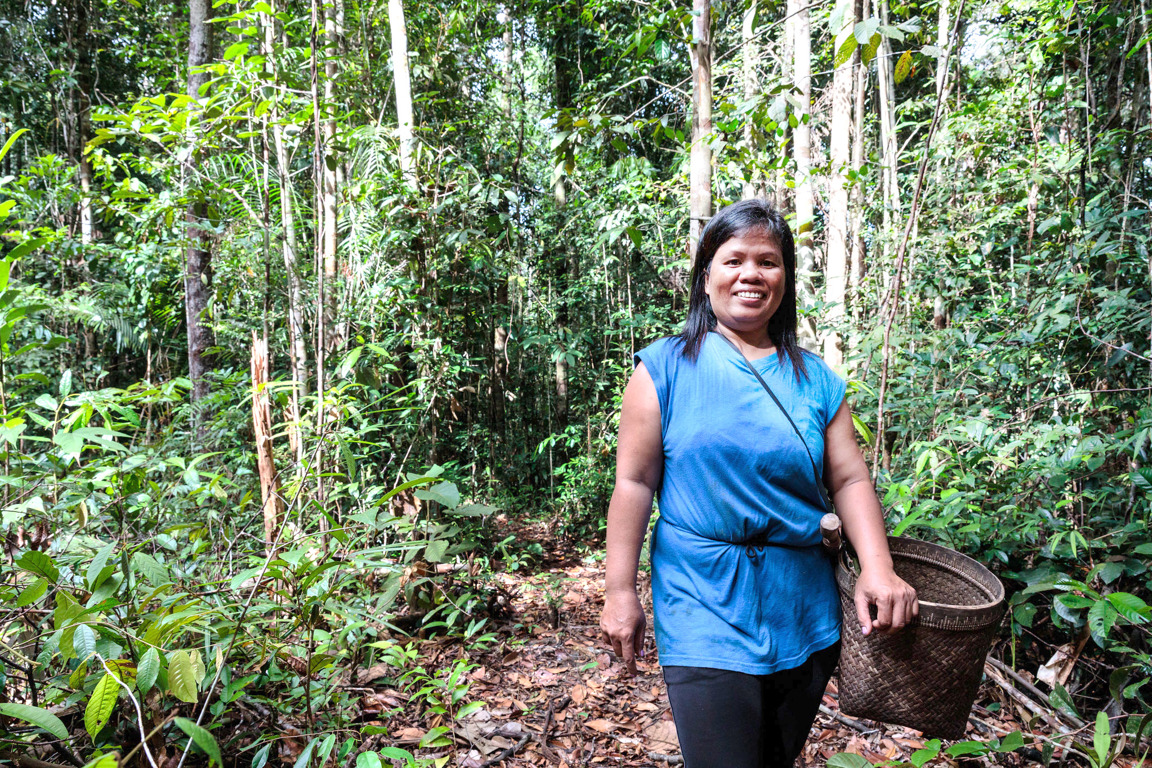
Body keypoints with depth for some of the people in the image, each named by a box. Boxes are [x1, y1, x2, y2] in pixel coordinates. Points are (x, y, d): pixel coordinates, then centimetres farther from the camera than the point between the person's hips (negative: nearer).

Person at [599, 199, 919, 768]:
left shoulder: (816, 380, 7)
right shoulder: (666, 368, -4)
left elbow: (850, 479, 5)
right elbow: (634, 482, -5)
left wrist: (878, 568, -11)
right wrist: (619, 591, -7)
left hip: (806, 617, 4)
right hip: (707, 615, -4)